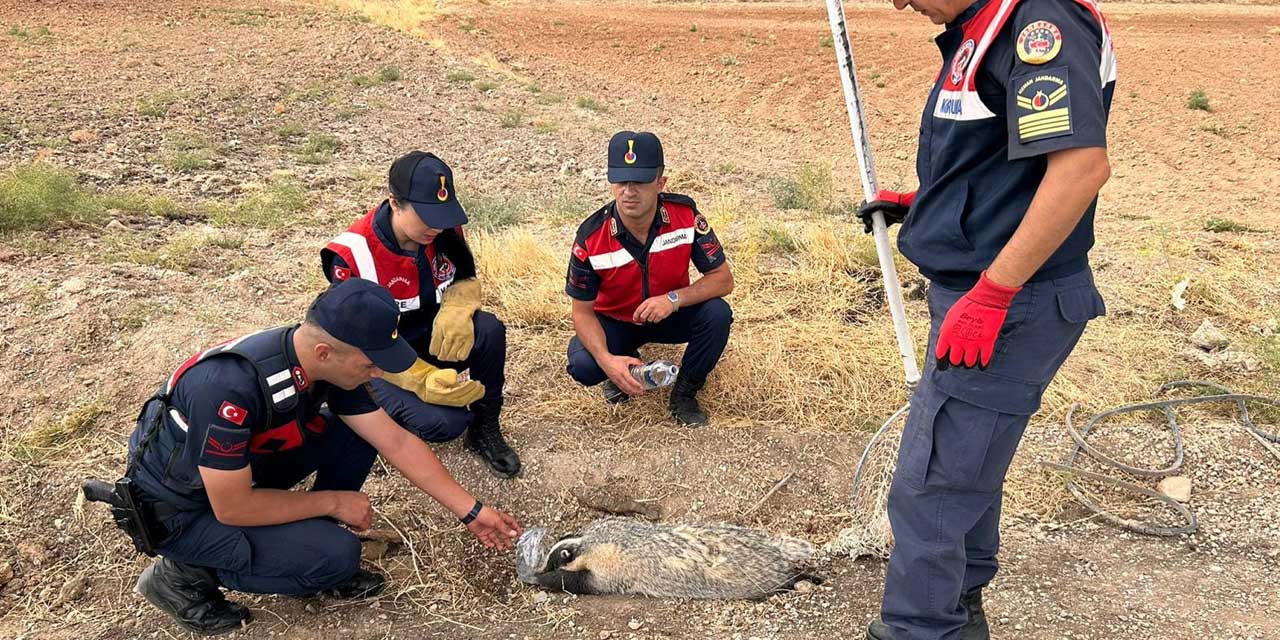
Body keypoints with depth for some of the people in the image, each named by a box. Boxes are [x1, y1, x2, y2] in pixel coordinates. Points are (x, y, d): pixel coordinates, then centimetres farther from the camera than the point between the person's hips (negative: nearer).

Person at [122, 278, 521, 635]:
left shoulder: (325, 365, -14)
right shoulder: (230, 388, -38)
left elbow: (396, 443, -5)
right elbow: (233, 508, -29)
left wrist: (470, 511, -3)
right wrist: (333, 502, -17)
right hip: (179, 507, -7)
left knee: (356, 434, -6)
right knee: (336, 553, -19)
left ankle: (306, 552, 7)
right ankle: (188, 575, -1)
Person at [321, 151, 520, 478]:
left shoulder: (445, 230, -12)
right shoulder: (352, 255, -26)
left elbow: (466, 279, 5)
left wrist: (456, 309, -21)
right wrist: (423, 380, -35)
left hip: (434, 338, 5)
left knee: (489, 330, -27)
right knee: (445, 422, -28)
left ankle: (484, 429, -6)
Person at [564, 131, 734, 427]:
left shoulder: (685, 215, -23)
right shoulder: (592, 236, -25)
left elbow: (723, 279, -18)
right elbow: (583, 311, -16)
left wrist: (674, 298, -36)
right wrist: (607, 360, -34)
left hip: (671, 314, 1)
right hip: (615, 322, -1)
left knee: (717, 314, -29)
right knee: (583, 366, -29)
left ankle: (684, 394, -5)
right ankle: (626, 364, 9)